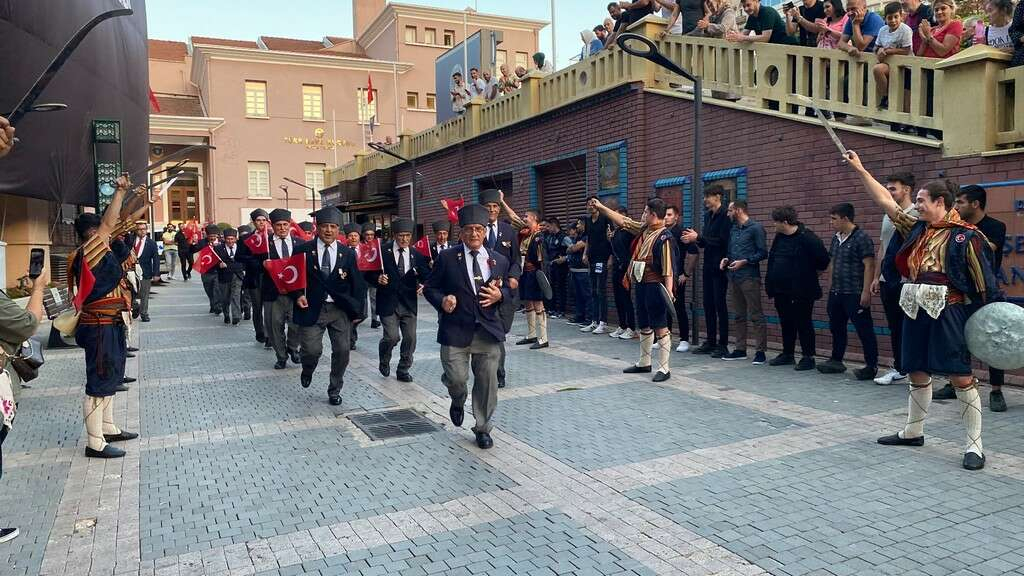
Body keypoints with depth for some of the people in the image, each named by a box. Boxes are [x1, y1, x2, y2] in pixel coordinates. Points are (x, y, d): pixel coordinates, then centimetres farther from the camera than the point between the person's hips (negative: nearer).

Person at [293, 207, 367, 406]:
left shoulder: (348, 253, 3)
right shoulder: (303, 251, -1)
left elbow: (357, 284, 7)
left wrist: (358, 311, 3)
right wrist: (298, 295, -10)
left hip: (341, 309, 2)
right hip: (312, 308, -2)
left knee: (342, 350, 0)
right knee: (312, 350, -9)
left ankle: (334, 390, 21)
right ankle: (307, 371, 28)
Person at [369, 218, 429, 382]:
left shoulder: (417, 255, 5)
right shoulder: (382, 251, -3)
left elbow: (425, 276, 6)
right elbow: (370, 273, 2)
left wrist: (423, 285, -15)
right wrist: (377, 278, -19)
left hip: (409, 303, 3)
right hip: (388, 302, -3)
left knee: (410, 338, 3)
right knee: (392, 336, -11)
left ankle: (403, 370, 23)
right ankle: (384, 361, 22)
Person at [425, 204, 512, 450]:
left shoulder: (500, 260, 7)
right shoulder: (447, 258, -1)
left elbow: (507, 289, 17)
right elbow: (430, 287, 4)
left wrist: (499, 295, -7)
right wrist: (441, 300, -16)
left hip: (488, 330, 2)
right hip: (455, 330, -2)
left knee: (487, 381, 6)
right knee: (456, 378, -7)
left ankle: (483, 428, 24)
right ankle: (458, 401, 32)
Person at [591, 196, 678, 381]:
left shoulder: (664, 237, -16)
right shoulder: (644, 229, 10)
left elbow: (668, 267, -21)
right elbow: (622, 220, 20)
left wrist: (669, 291, -27)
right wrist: (600, 207, 20)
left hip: (655, 286, -9)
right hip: (641, 285, 10)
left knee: (660, 327, -5)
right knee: (644, 325, 18)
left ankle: (664, 368, 0)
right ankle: (644, 363, 31)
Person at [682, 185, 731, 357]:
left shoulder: (725, 215, -12)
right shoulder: (708, 215, 14)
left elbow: (722, 240, -19)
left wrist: (698, 237, -14)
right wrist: (694, 239, -1)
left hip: (719, 267, -9)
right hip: (708, 266, 9)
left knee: (719, 304, -4)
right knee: (708, 304, 11)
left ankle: (723, 345, 2)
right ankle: (711, 342, 19)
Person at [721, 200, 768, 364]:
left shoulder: (755, 227, -6)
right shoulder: (733, 229, 17)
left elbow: (763, 252, -10)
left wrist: (744, 262, -17)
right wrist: (726, 259, 5)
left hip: (749, 277, -8)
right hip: (734, 277, 8)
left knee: (755, 315, -6)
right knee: (739, 315, 12)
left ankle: (760, 351, -2)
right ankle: (740, 349, 18)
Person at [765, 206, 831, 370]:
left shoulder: (807, 238, -16)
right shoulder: (779, 237, 9)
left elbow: (823, 260, -15)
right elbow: (772, 260, 16)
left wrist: (811, 274, -1)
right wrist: (770, 285, 10)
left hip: (801, 291, -8)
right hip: (781, 291, 8)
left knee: (803, 324, 0)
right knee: (786, 323, 16)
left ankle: (808, 357, 9)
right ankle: (787, 354, 28)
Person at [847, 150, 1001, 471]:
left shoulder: (965, 235, -8)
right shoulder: (917, 229, 10)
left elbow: (984, 281, -8)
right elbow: (884, 201, 14)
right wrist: (860, 170, 13)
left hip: (949, 313, -7)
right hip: (916, 312, 7)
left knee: (961, 376, -4)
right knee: (918, 373, 16)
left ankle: (975, 445, 3)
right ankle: (913, 432, 30)